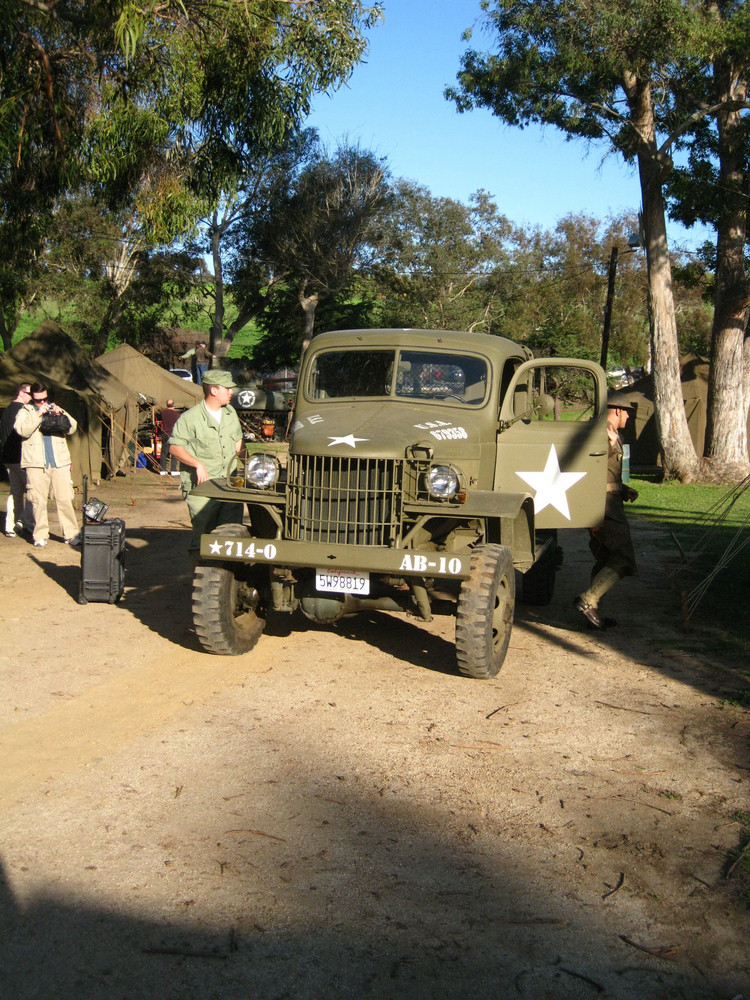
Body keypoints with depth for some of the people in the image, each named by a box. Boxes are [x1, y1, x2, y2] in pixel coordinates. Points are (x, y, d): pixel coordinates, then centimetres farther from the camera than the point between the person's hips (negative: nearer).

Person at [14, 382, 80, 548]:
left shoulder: (56, 409, 19)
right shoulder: (25, 412, 10)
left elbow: (72, 428, 10)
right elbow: (22, 430, -9)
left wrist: (61, 415, -6)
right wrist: (38, 414, -15)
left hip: (59, 463, 2)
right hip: (36, 464, -2)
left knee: (65, 500, -2)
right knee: (38, 501, -2)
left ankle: (71, 534, 3)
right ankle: (40, 535, 7)